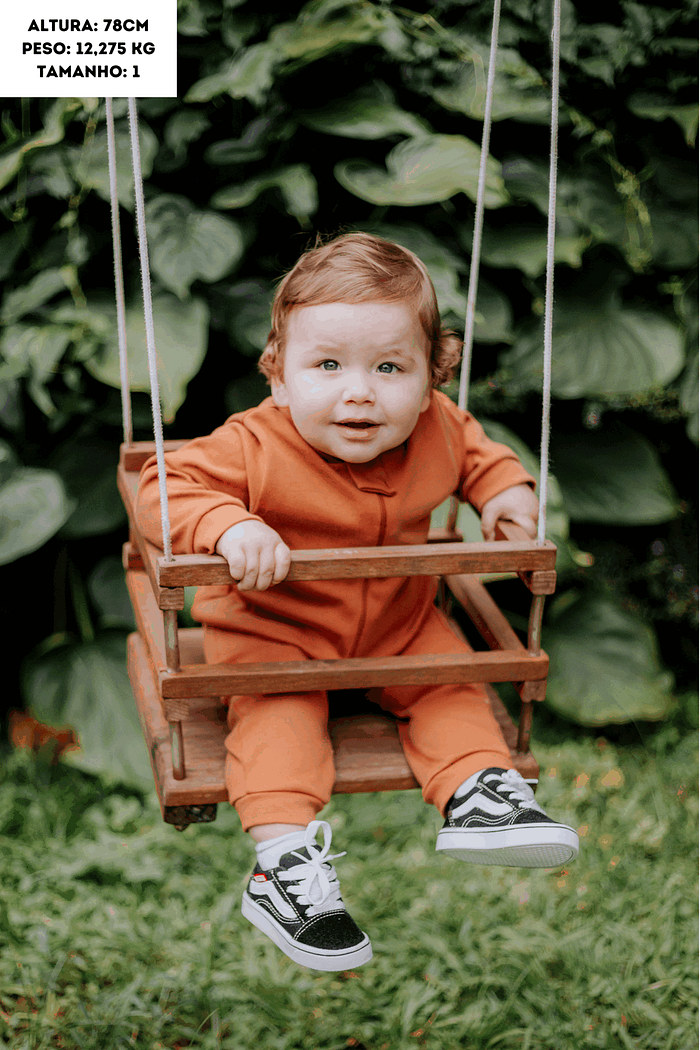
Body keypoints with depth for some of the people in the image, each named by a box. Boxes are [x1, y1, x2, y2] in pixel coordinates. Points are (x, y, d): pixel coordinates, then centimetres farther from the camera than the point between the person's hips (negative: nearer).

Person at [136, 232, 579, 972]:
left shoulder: (437, 431, -13)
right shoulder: (256, 448, -29)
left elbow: (475, 452, 10)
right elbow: (166, 486, -29)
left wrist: (504, 488, -9)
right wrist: (228, 527, -46)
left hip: (398, 622, 5)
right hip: (272, 628, -4)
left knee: (451, 682, -8)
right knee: (278, 716, -22)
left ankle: (478, 795, 1)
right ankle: (282, 863, -25)